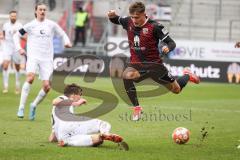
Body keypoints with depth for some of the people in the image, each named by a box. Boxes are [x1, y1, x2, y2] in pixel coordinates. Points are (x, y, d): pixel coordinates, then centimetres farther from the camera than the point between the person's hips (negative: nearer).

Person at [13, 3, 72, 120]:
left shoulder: (51, 24, 8)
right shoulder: (31, 25, 4)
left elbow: (63, 34, 18)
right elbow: (17, 35, 13)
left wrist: (67, 42, -2)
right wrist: (19, 48, -1)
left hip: (47, 59, 3)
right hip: (33, 56, -2)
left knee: (47, 86, -7)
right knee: (30, 78, -28)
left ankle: (34, 106, 18)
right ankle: (21, 108, -25)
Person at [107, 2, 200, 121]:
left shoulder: (154, 26, -16)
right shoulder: (128, 22, -3)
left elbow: (171, 43, -13)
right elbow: (116, 20, 18)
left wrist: (168, 47, -36)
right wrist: (112, 15, -5)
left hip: (154, 65, -2)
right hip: (136, 65, 2)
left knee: (176, 89, 11)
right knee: (126, 76, -34)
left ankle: (187, 76, 48)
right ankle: (136, 108, -21)